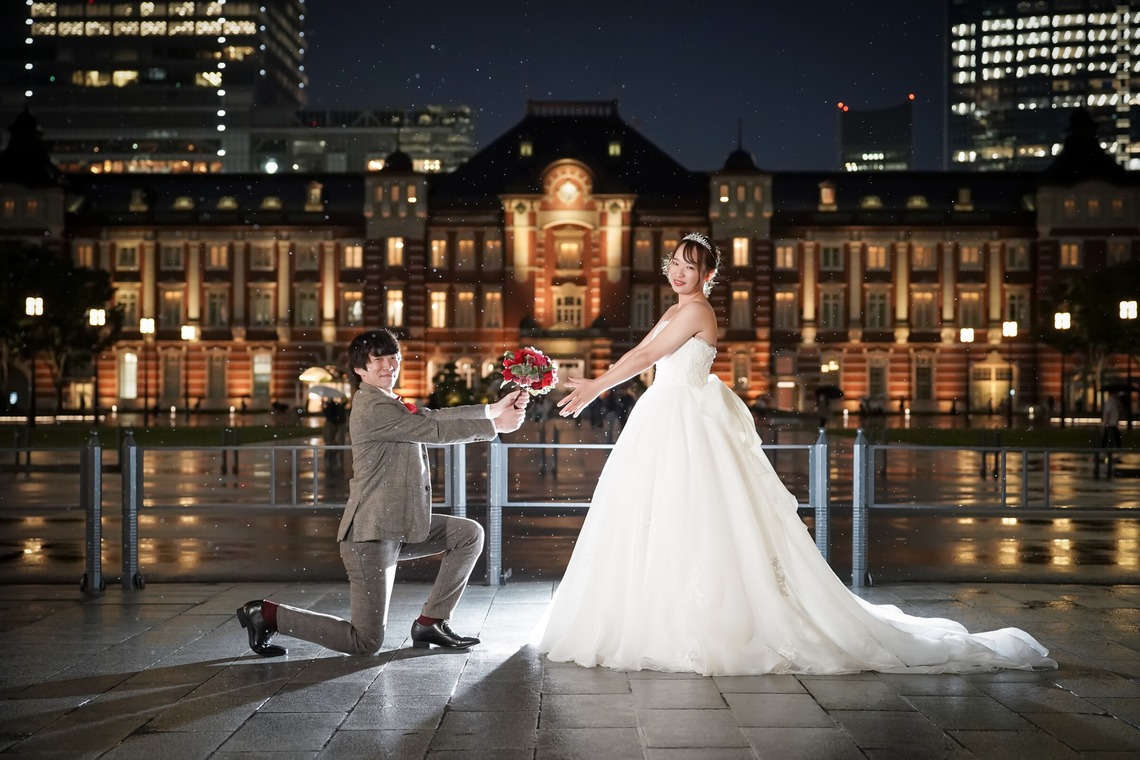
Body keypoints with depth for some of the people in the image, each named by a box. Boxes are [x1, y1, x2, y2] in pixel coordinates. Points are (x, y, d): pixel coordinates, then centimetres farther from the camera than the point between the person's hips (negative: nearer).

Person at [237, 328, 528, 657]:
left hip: (398, 526, 10)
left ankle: (430, 623, 16)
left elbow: (433, 417, 9)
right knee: (366, 642, -4)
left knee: (469, 535, 12)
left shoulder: (389, 404, 13)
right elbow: (436, 430, -18)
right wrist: (496, 425, -10)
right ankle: (268, 614, 6)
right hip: (372, 534, -10)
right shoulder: (374, 409, -17)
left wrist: (494, 408, 5)